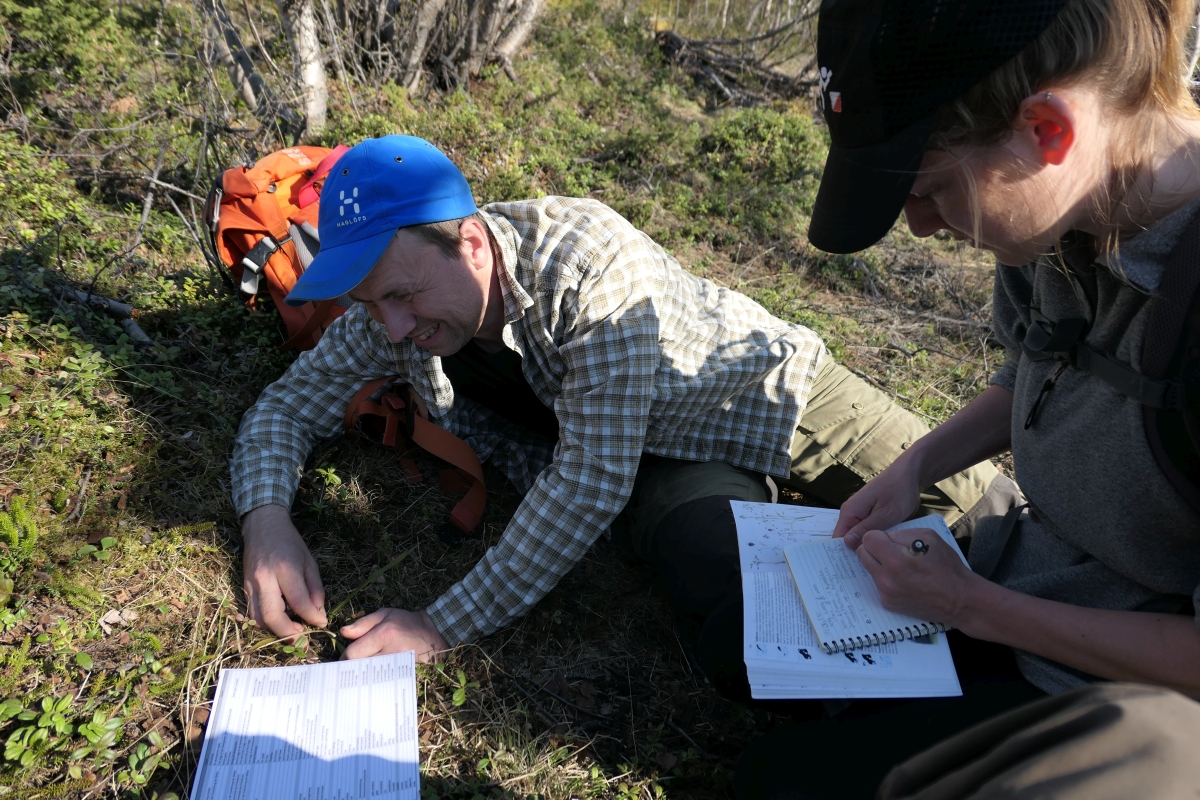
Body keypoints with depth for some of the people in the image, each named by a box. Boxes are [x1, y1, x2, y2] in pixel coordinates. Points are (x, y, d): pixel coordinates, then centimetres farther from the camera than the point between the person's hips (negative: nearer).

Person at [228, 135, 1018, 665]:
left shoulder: (588, 263, -32)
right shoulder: (390, 316, -12)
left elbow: (593, 480, -32)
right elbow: (288, 404, 1)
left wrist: (446, 625, -29)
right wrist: (267, 517, -21)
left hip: (769, 385, -2)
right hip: (668, 457, 3)